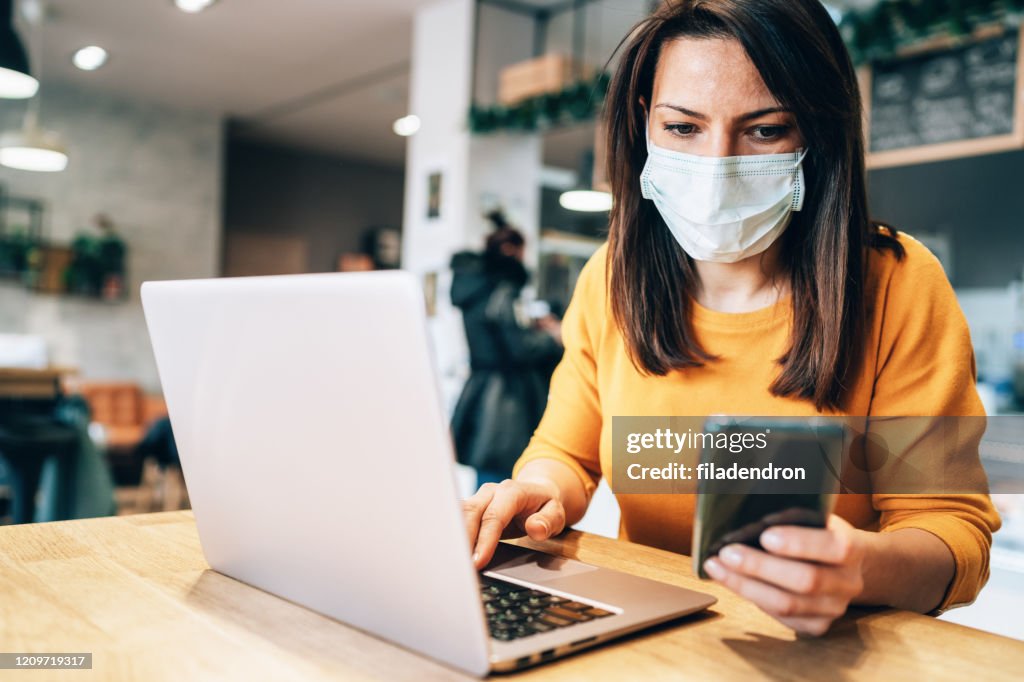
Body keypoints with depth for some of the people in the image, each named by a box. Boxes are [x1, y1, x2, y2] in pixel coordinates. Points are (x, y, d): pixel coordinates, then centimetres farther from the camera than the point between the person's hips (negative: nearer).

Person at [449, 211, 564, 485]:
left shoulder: (476, 287, 14)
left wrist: (535, 328, 20)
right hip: (506, 401, -9)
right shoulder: (502, 291, -13)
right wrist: (554, 337, -1)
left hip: (481, 394, 9)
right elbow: (519, 347, -17)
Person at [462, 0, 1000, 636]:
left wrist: (861, 568, -33)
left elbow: (953, 525, -11)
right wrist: (539, 491, -17)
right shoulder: (610, 280, -1)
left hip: (823, 659, -1)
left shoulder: (900, 286, -11)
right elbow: (567, 455, 6)